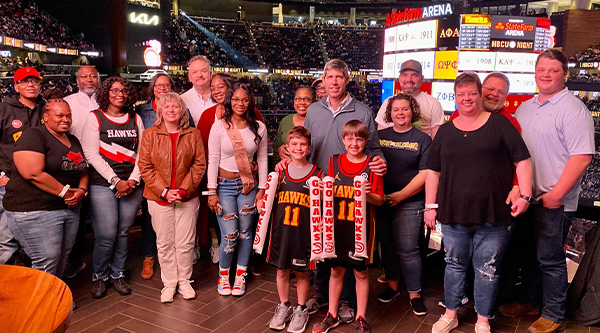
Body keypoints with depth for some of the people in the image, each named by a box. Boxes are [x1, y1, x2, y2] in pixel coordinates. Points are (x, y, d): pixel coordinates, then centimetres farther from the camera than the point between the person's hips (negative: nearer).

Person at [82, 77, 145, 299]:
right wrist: (116, 181, -11)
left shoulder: (135, 119, 11)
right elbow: (91, 154, -5)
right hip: (103, 184, -3)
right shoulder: (95, 117, 2)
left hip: (131, 185, 3)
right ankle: (99, 276, 18)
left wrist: (133, 180, -5)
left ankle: (117, 274, 26)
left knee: (123, 232, 8)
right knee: (107, 234, -5)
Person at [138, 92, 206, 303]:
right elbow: (145, 167, -2)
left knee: (185, 242, 6)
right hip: (159, 198, 0)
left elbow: (199, 165, 1)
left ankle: (184, 281, 24)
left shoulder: (193, 135, 4)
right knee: (165, 244, 7)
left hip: (187, 197, 1)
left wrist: (184, 189, -10)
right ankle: (169, 284, 22)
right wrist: (164, 191, -11)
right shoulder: (150, 135, 1)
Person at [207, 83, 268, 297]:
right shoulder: (219, 126, -6)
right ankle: (223, 275, 20)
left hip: (248, 185, 2)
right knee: (229, 236, -5)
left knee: (246, 232, 8)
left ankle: (240, 276, 26)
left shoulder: (259, 128, 0)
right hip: (225, 184, -2)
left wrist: (262, 188, 1)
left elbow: (262, 160, 5)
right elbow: (213, 160, -5)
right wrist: (212, 192, -8)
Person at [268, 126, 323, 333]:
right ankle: (284, 307, 33)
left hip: (304, 232, -2)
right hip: (281, 229, 3)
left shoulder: (317, 174, -3)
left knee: (302, 272, 10)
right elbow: (271, 198, 15)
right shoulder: (280, 171, 5)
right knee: (282, 270, 13)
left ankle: (301, 310, 29)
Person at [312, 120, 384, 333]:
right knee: (336, 270, 13)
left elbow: (380, 200, -4)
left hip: (361, 227, -2)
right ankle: (332, 315, 29)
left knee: (361, 272, 9)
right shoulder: (334, 161, 4)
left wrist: (368, 195, -24)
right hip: (337, 225, 3)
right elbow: (329, 194, 10)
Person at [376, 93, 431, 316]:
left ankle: (414, 293, 14)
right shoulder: (379, 136, 8)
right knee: (386, 246, 13)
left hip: (409, 203, -3)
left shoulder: (422, 139, 0)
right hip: (380, 200, 3)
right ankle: (392, 285, 32)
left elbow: (425, 173, -6)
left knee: (407, 249, -3)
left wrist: (401, 195, -14)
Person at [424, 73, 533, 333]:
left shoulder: (499, 124, 3)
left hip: (493, 215, -2)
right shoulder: (445, 131, 10)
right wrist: (430, 206, 4)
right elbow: (433, 171, 10)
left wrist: (525, 195, -9)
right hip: (453, 214, 2)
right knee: (455, 265, 15)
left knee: (487, 269, 8)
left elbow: (522, 161, 1)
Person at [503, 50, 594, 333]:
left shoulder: (572, 109, -12)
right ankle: (529, 301, 36)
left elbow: (582, 157, -19)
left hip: (554, 200, -7)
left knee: (549, 258, 2)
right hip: (526, 197, 7)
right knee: (529, 253, 19)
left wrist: (556, 195, -21)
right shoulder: (525, 108, 12)